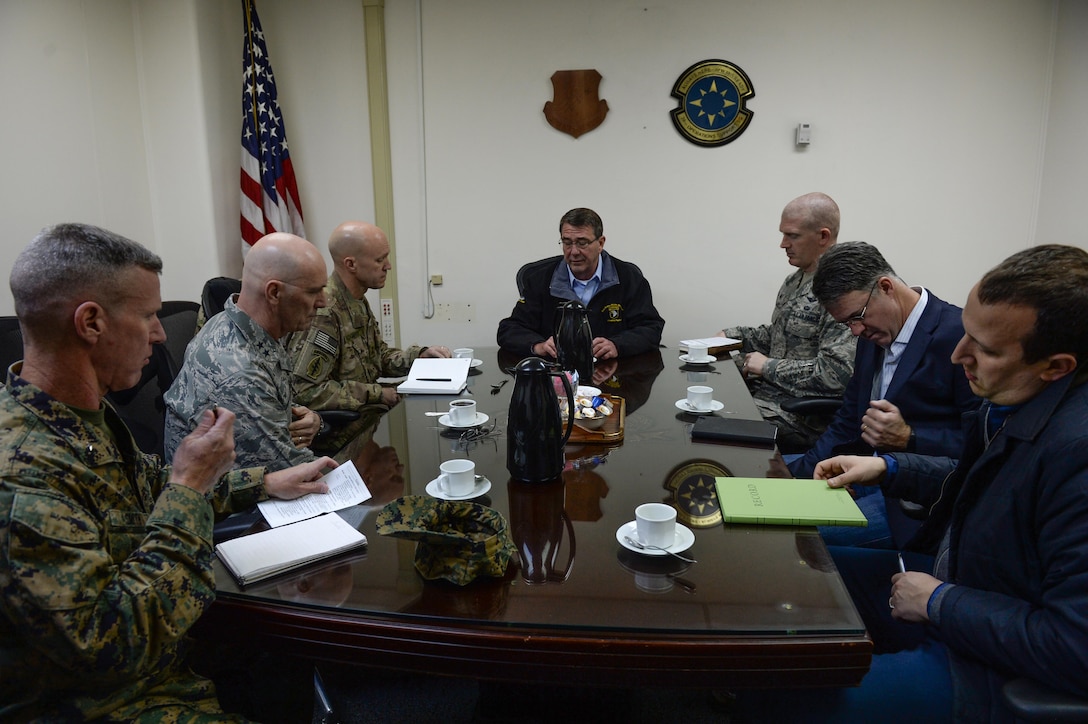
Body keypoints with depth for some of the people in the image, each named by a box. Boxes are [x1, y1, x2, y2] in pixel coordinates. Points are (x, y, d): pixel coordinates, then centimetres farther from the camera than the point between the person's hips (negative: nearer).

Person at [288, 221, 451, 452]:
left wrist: (422, 354, 2)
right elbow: (305, 390, -25)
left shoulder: (357, 302, 9)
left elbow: (379, 356, 20)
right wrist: (376, 394, -18)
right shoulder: (323, 312, -22)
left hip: (366, 414, 9)